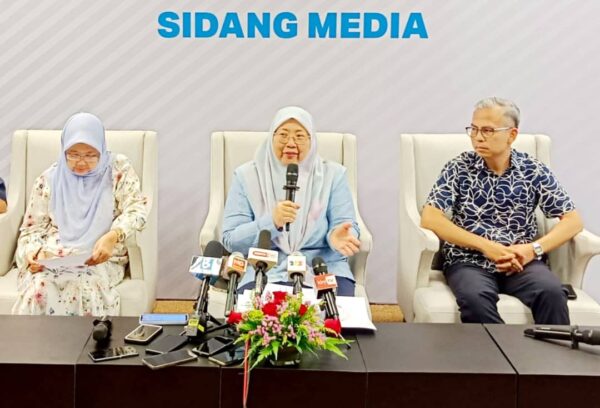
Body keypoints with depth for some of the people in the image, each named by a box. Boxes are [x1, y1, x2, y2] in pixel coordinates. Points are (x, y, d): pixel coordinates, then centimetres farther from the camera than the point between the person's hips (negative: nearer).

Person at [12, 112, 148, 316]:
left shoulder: (118, 168, 4)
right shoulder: (49, 179, 8)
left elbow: (136, 208, -5)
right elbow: (33, 228, 10)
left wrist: (112, 237, -24)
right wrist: (35, 253, -13)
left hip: (100, 258, -1)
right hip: (52, 258, 2)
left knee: (87, 288, -35)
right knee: (38, 288, -32)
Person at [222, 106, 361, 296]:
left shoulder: (333, 174, 8)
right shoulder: (247, 176, 4)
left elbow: (347, 225, 4)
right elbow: (231, 240, -2)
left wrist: (337, 235, -22)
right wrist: (272, 222, -20)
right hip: (265, 273, -1)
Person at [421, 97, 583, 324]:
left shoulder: (534, 171, 6)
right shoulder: (459, 168, 2)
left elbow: (573, 220, 6)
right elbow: (429, 219, -8)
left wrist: (534, 248, -11)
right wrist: (486, 246, -14)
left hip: (521, 262, 1)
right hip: (469, 261, -1)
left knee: (552, 293, -30)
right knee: (475, 298, -35)